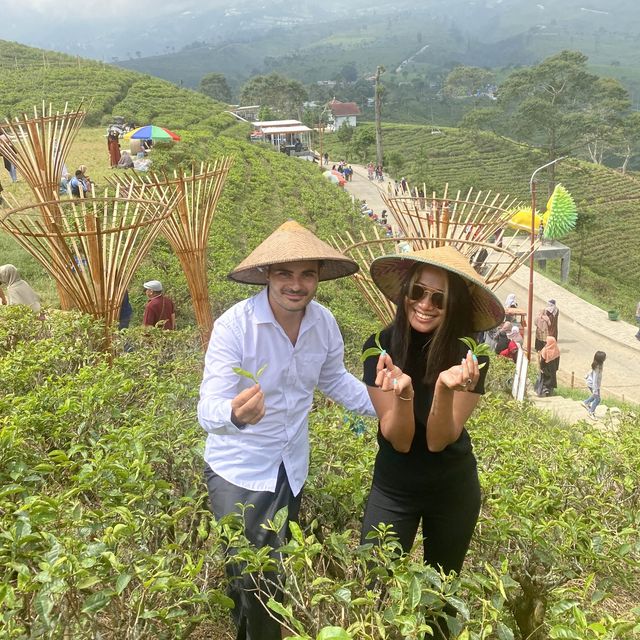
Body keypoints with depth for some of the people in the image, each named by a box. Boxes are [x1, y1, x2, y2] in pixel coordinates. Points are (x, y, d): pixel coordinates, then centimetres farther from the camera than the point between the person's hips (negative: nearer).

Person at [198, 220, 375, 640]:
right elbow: (209, 412, -29)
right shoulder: (234, 325, -24)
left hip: (293, 470, 5)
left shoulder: (324, 322, -10)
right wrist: (235, 414, -51)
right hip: (239, 471, -5)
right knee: (250, 582, 1)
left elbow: (335, 379, 10)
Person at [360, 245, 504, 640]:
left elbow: (438, 441, -22)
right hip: (393, 489, -1)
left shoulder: (469, 357, -20)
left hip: (454, 492, 1)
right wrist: (402, 393, -40)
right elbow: (399, 440, -20)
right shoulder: (380, 348, -20)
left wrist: (446, 387, -40)